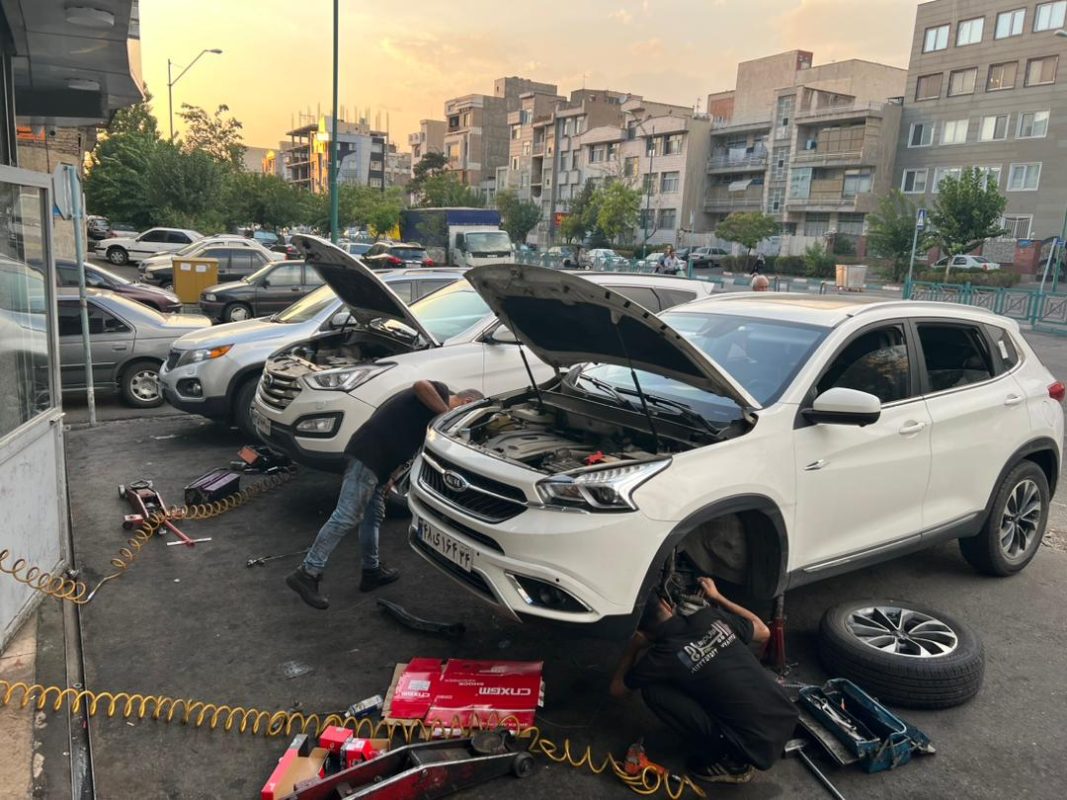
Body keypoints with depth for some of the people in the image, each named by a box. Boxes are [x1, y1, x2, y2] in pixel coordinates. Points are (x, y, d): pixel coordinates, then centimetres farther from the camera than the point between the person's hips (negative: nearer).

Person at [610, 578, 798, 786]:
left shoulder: (664, 655, -10)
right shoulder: (710, 617, 3)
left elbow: (617, 688, 8)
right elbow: (763, 632, 22)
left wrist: (635, 647, 20)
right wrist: (717, 597, 26)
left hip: (760, 745, -6)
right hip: (787, 718, 6)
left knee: (652, 690, -4)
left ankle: (727, 760, 5)